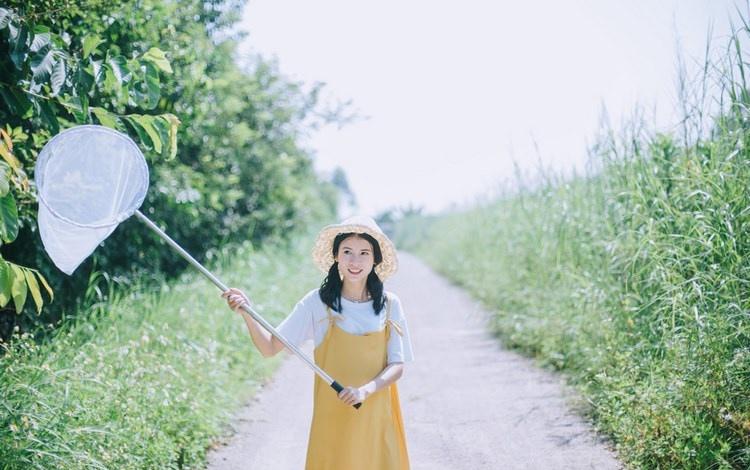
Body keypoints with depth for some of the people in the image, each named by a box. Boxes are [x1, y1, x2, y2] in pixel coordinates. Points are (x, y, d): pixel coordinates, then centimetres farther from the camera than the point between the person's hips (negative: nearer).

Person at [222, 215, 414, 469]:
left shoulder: (389, 304, -2)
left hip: (376, 417, 1)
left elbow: (397, 365, -2)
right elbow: (270, 347, -7)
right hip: (333, 417, -1)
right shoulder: (317, 302, -6)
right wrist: (247, 313, -23)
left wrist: (366, 390, -19)